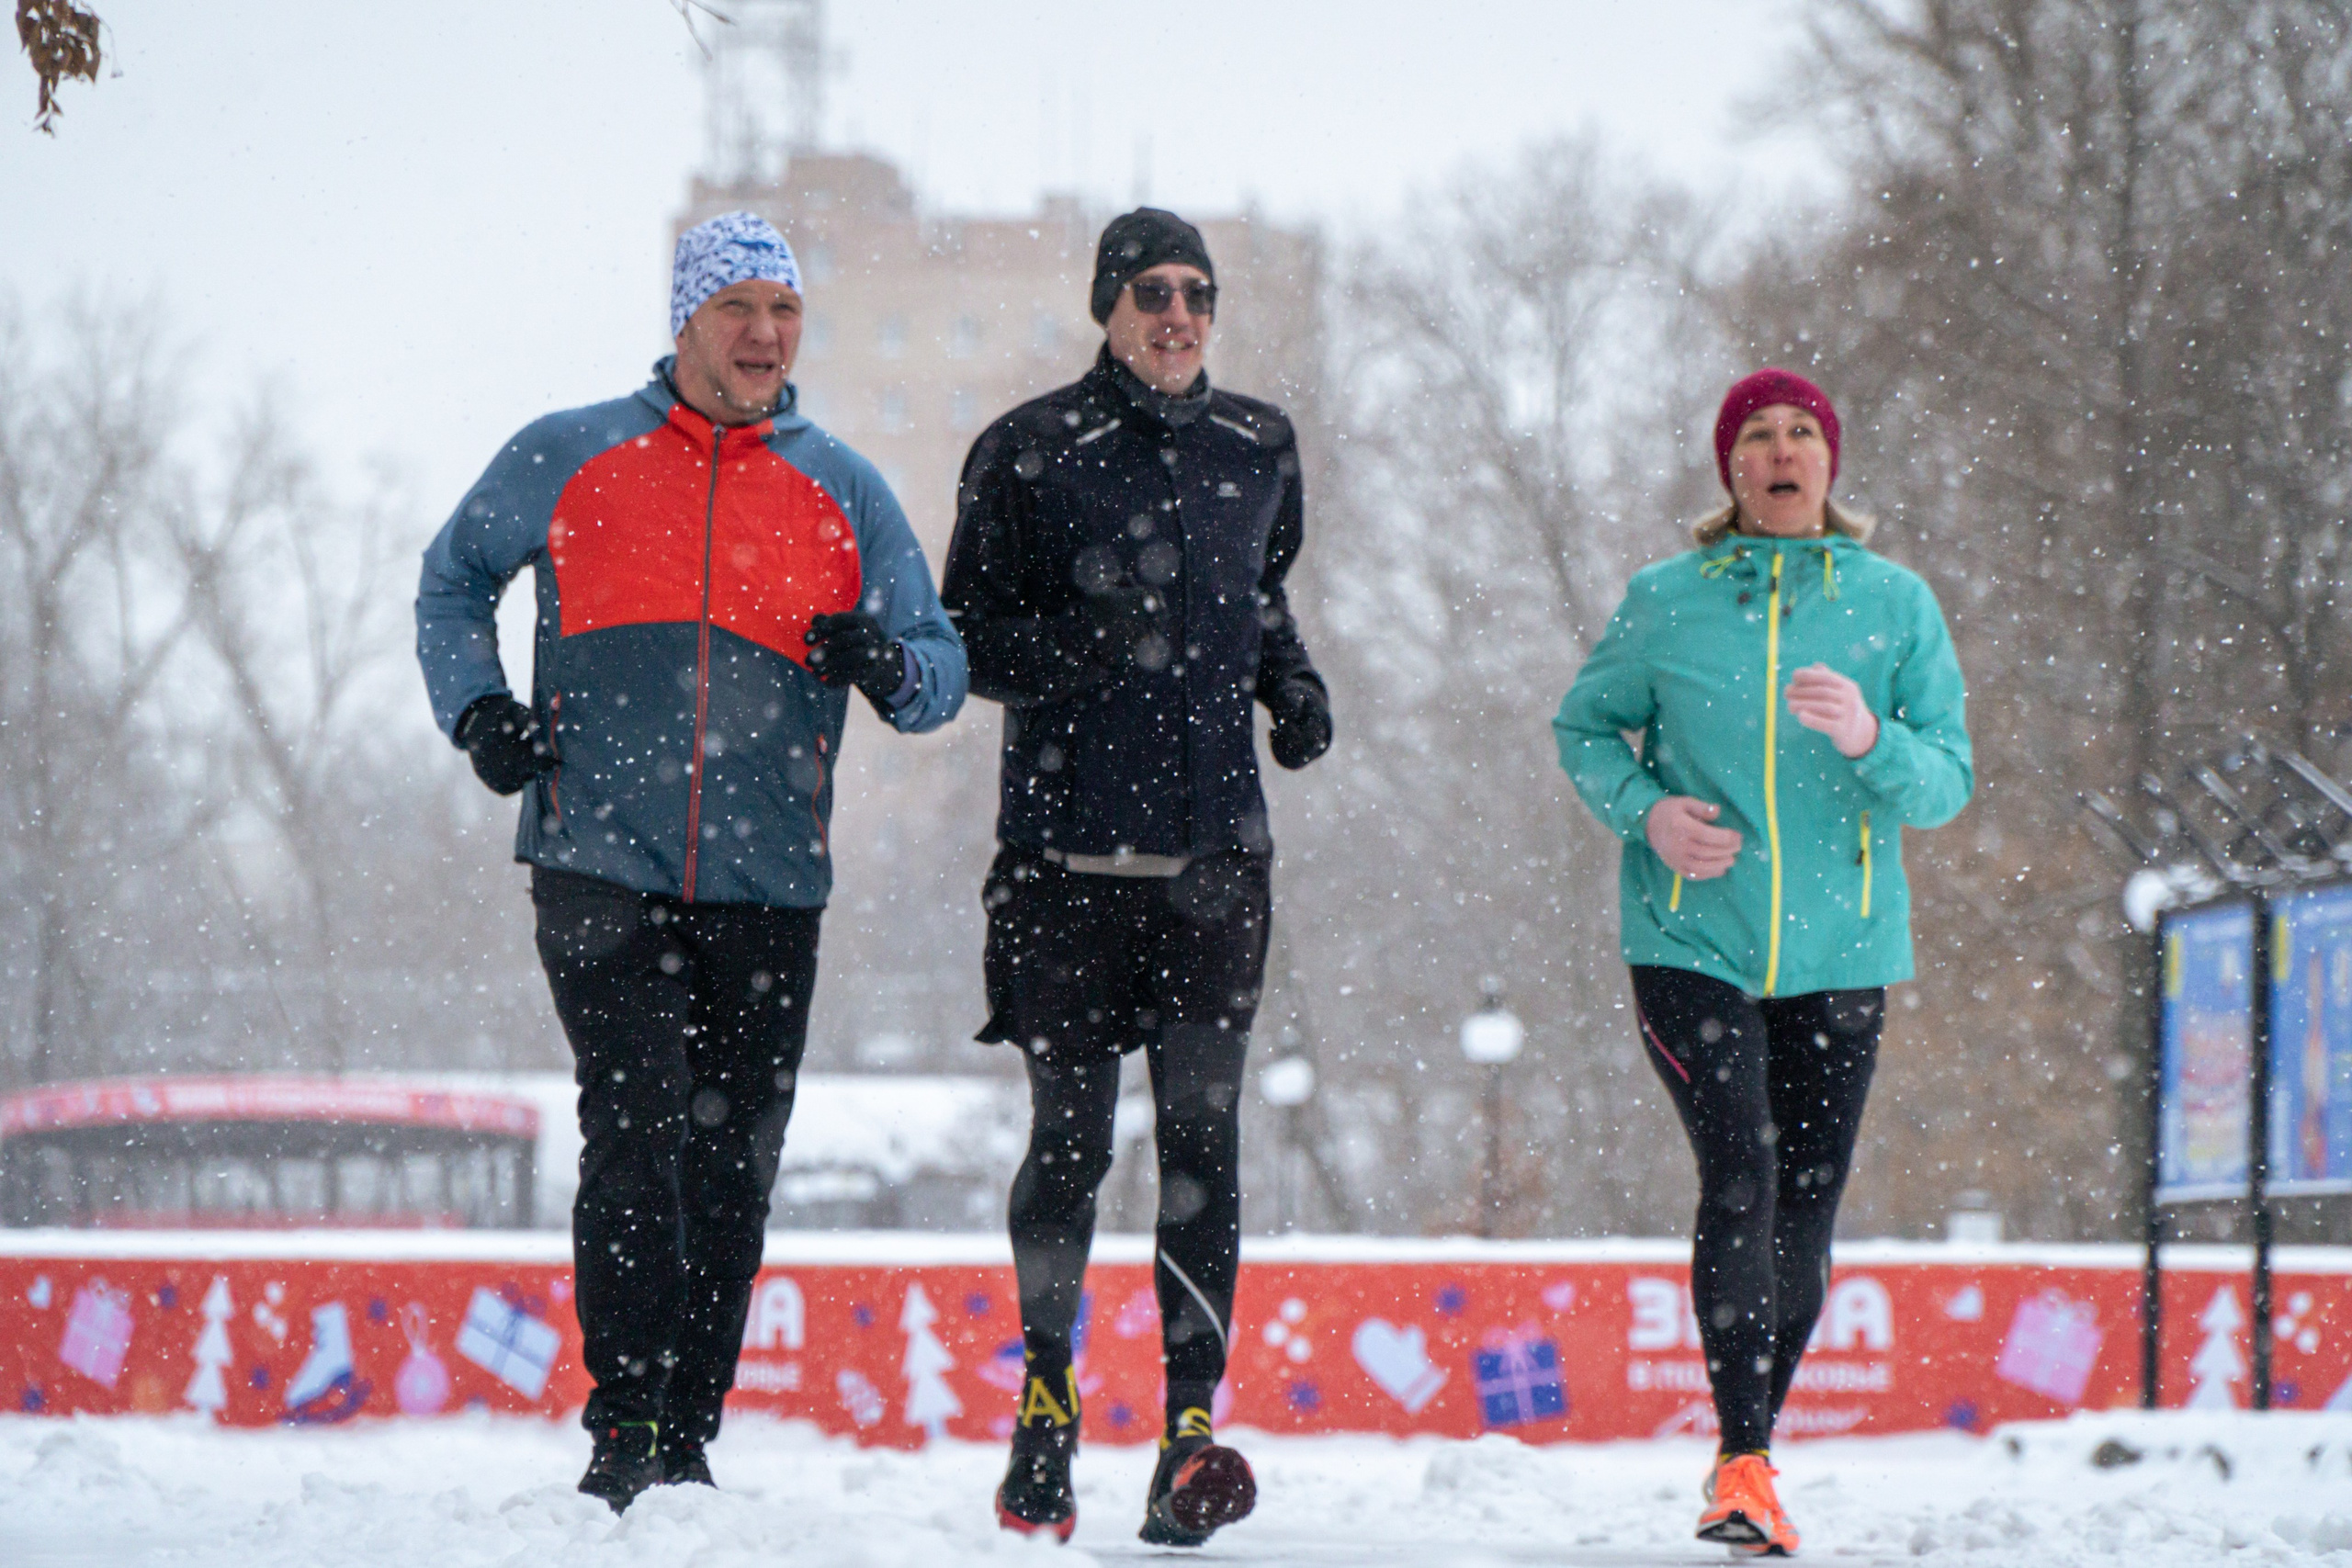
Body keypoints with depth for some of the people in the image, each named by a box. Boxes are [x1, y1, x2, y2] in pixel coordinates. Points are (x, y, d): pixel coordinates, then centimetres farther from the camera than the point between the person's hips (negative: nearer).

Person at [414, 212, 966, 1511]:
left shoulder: (843, 491, 10)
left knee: (734, 1162, 5)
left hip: (766, 882, 3)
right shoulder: (566, 461, 6)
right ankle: (629, 1429, -12)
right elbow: (452, 579, 20)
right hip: (601, 861, -2)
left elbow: (942, 660, 12)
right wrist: (475, 706, 3)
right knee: (639, 1127, -15)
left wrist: (893, 670, -11)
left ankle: (689, 1432, 16)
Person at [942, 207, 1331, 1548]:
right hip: (1069, 844, -2)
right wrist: (1084, 641, -17)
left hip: (1216, 846, 2)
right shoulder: (1030, 451, 0)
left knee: (1203, 1132, -5)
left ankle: (1192, 1425, -5)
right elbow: (969, 637, 1)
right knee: (1071, 1137, 0)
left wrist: (1293, 680, 11)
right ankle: (1047, 1399, 17)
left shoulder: (1258, 446, 12)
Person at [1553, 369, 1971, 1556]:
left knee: (1804, 1213, 5)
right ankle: (1743, 1461, -18)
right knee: (1740, 1180, -18)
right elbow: (1584, 728, 13)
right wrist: (1645, 809, -7)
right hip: (1691, 944, -2)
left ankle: (1752, 1452, 23)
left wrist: (1869, 739, -20)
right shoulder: (1665, 601, 1)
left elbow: (1947, 783, 1)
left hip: (1836, 955, 2)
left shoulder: (1895, 603, 3)